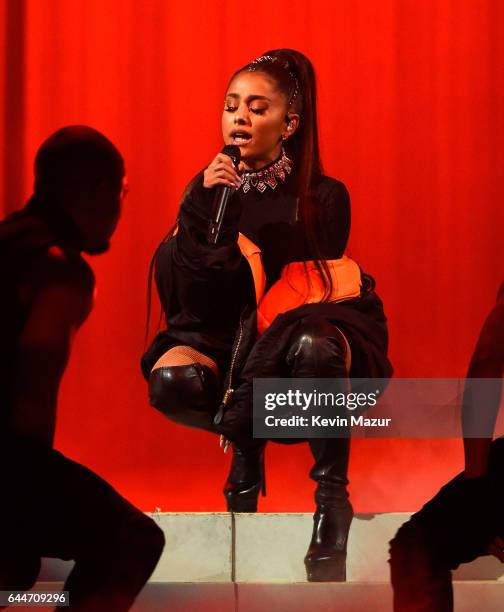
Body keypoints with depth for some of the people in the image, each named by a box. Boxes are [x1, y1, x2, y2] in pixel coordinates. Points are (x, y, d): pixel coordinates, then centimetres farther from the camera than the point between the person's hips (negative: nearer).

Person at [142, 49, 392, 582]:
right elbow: (195, 305, -12)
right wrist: (202, 213, -24)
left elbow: (306, 295, -11)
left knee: (310, 345, -38)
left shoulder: (323, 198, -9)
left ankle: (333, 499, -20)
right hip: (229, 341, 3)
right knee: (172, 381, -30)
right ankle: (246, 447, 2)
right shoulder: (208, 188, -3)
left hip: (317, 332, -2)